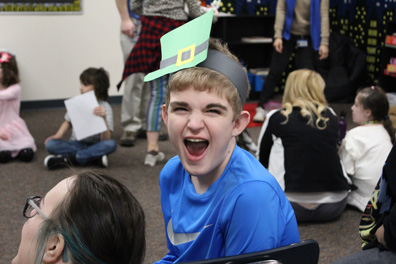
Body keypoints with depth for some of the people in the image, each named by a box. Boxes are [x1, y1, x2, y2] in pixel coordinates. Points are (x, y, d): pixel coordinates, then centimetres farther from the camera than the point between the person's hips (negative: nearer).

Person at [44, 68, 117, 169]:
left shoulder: (105, 108, -10)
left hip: (95, 145, -2)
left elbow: (105, 139, -19)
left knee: (111, 144, -34)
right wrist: (58, 135, -4)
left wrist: (104, 118, -34)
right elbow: (68, 122, 15)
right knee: (50, 144, -23)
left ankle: (67, 159, -29)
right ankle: (94, 158, -26)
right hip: (76, 144, 3)